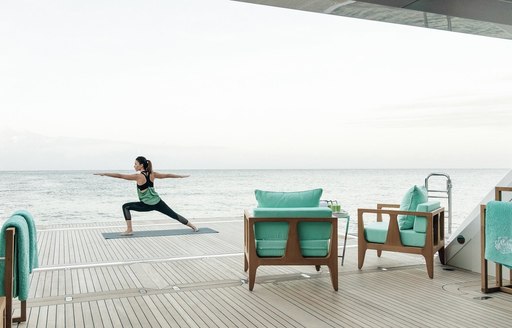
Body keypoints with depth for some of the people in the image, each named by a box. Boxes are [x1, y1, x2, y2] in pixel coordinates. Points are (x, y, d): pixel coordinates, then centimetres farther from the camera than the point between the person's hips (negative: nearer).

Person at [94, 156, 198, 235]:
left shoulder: (138, 176, -12)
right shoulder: (152, 174, 3)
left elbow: (120, 176, -13)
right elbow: (168, 175, 11)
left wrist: (104, 174, -7)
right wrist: (181, 176, 23)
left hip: (147, 205, -6)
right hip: (158, 202, 6)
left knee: (125, 207, 6)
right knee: (174, 215, 15)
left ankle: (129, 230, 2)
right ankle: (193, 227, 20)